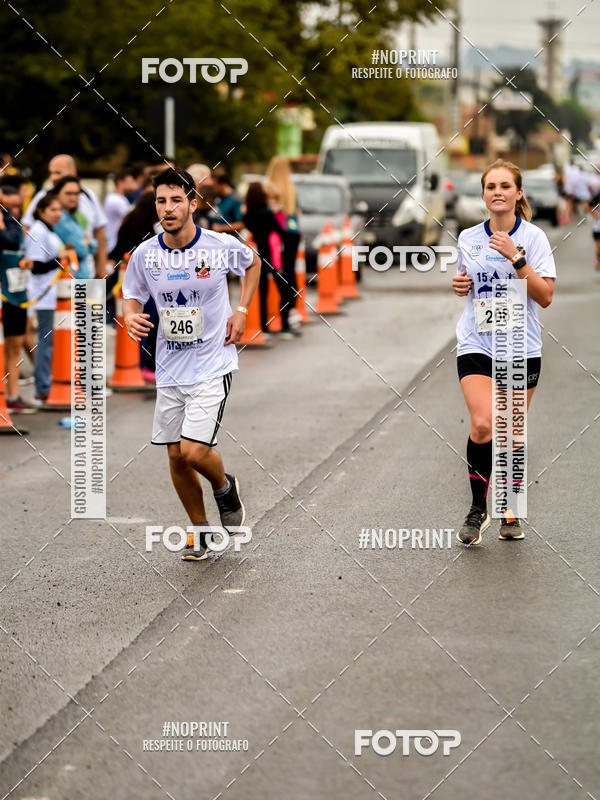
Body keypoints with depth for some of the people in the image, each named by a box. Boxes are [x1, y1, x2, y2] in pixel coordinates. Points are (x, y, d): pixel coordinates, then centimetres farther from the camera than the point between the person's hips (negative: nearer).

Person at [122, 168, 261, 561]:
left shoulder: (222, 246, -11)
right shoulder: (144, 255, -5)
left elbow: (253, 263, 11)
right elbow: (132, 297, 10)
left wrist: (241, 311, 2)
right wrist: (132, 317, -14)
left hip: (213, 364, -4)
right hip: (170, 368, 4)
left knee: (194, 451, -16)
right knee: (176, 455, 6)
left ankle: (226, 487, 18)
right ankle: (200, 532, 25)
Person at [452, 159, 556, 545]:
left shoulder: (533, 237, -5)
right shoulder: (468, 238, 5)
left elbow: (545, 296, -11)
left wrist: (516, 258, -21)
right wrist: (460, 286, 0)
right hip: (477, 344, 1)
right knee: (483, 425, -17)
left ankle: (511, 512, 23)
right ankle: (478, 508, -1)